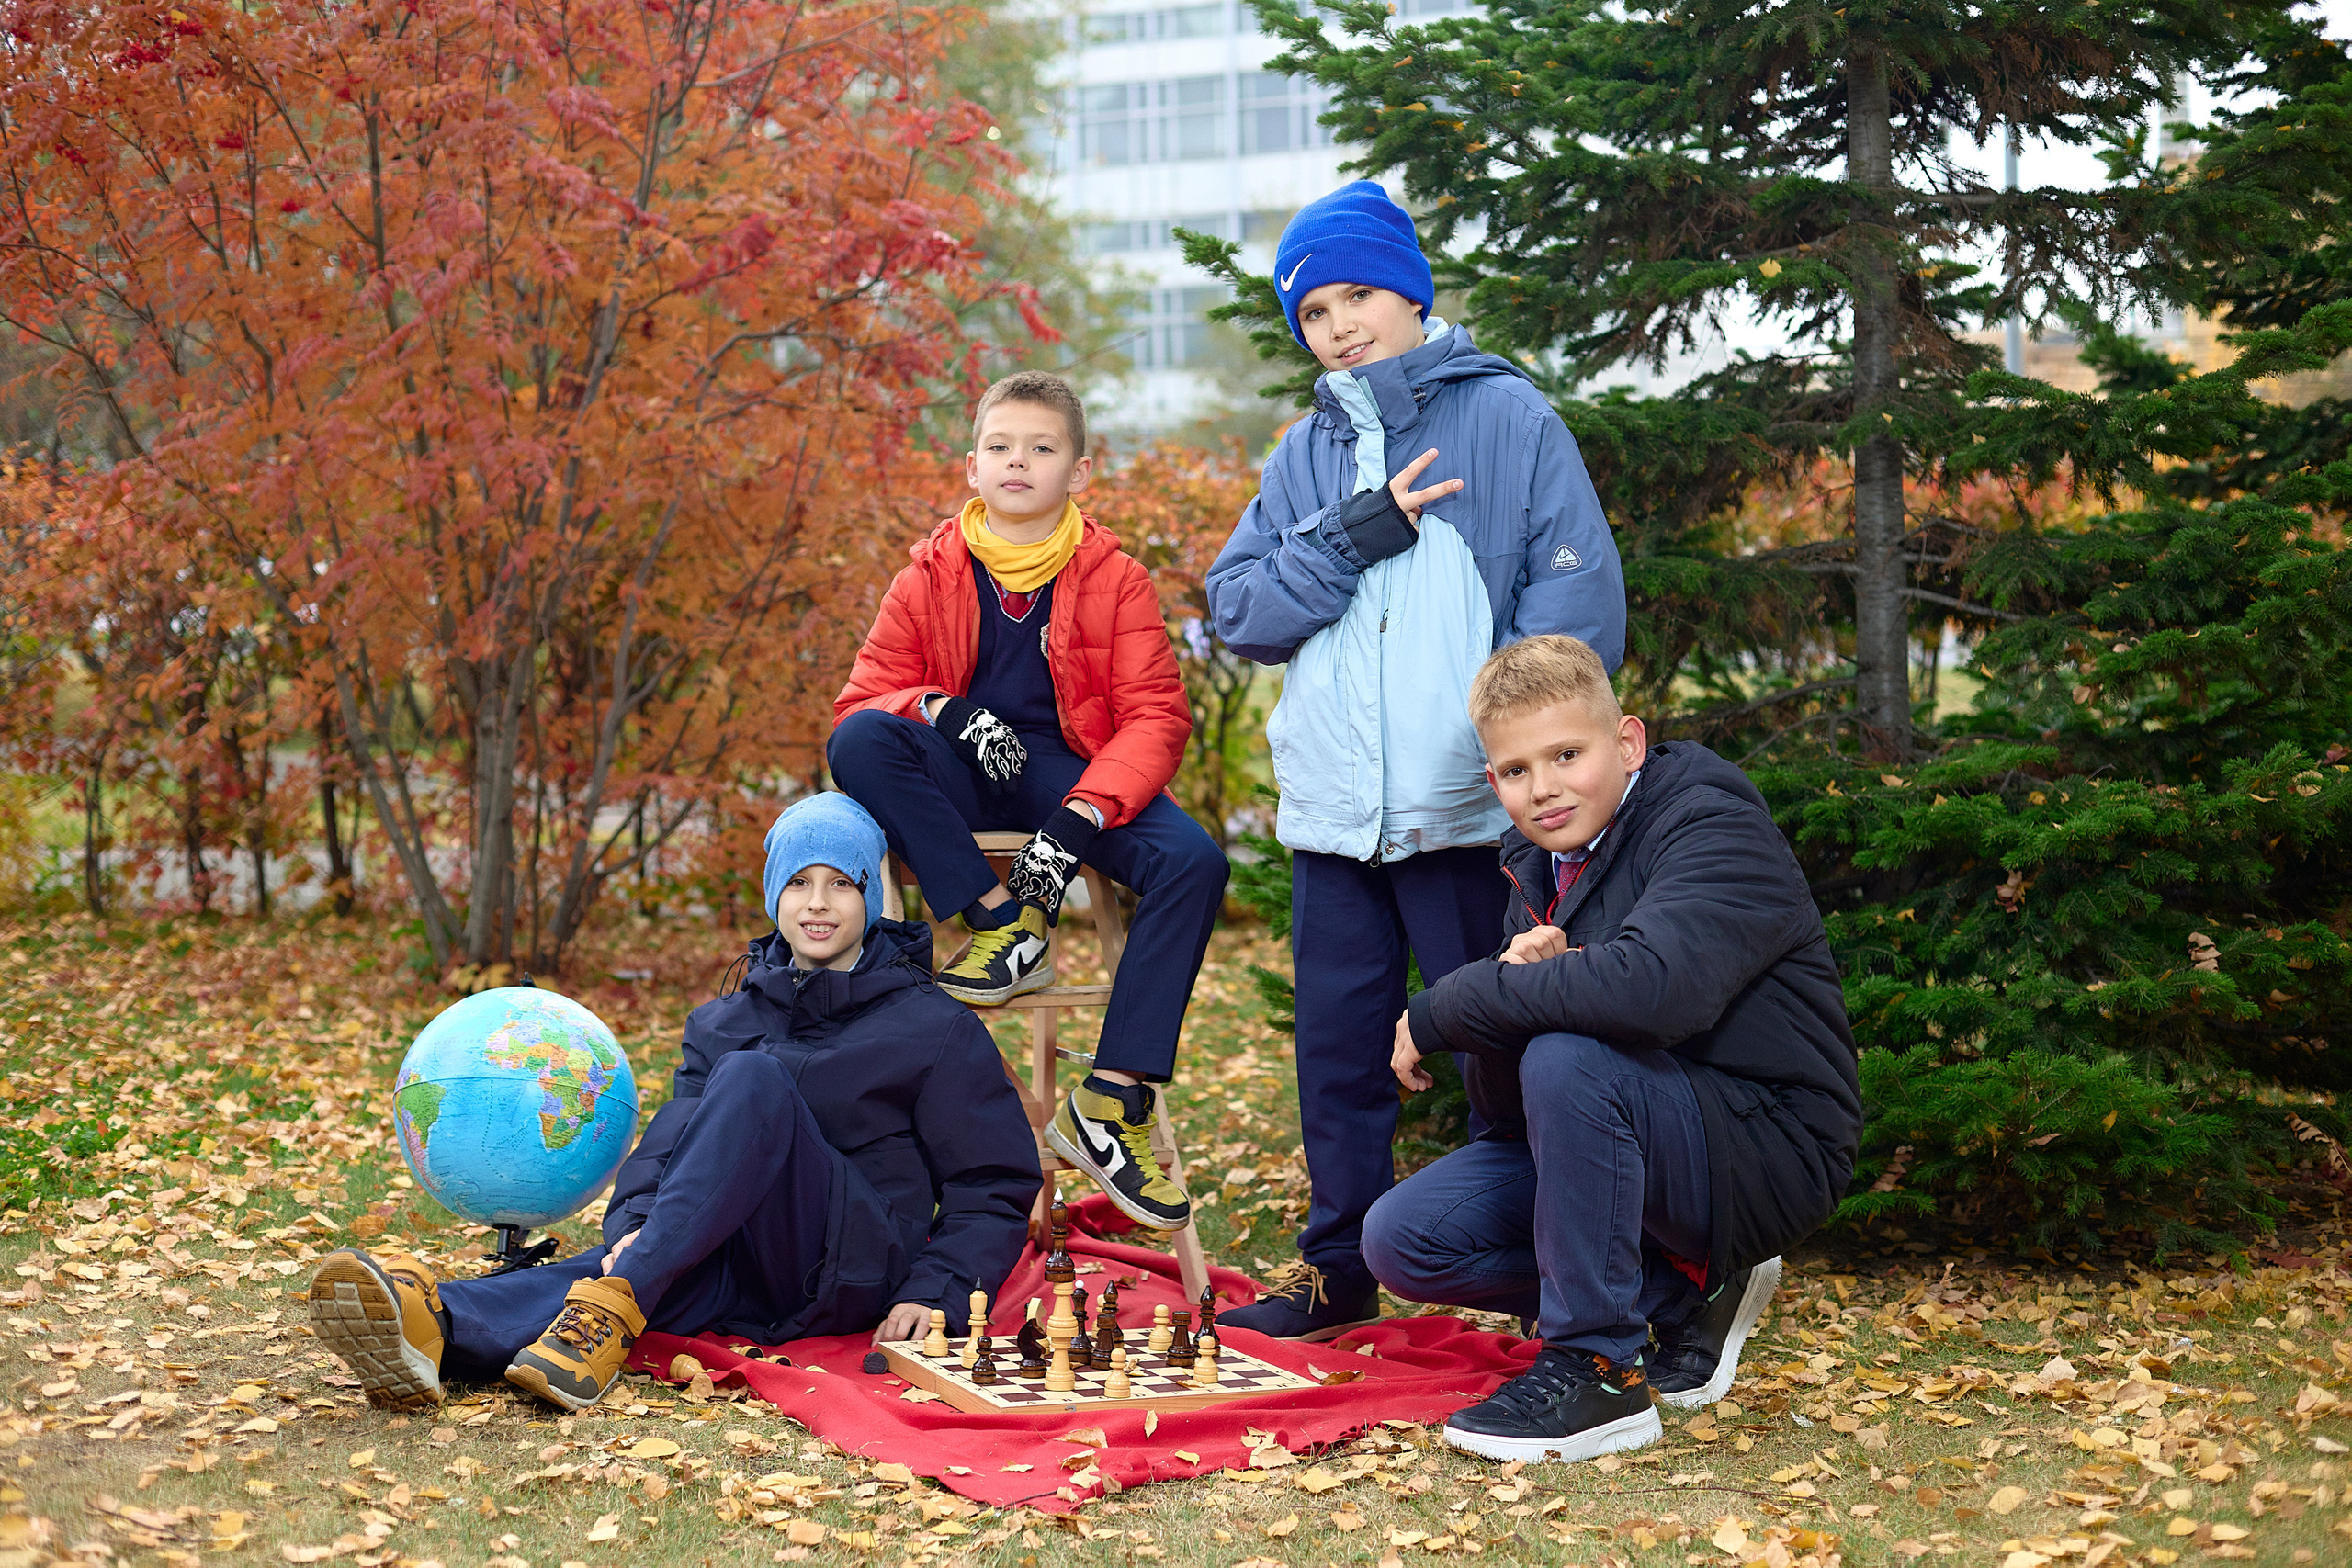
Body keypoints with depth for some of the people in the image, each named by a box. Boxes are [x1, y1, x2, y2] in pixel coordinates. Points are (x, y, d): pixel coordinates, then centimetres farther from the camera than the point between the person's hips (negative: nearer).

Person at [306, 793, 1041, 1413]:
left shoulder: (935, 1029, 9)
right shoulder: (722, 1023, 21)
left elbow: (996, 1186, 8)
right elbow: (667, 1140, 9)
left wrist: (934, 1294, -8)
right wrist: (634, 1224, -13)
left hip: (855, 1267, -3)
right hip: (739, 1268, 4)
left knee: (754, 1080, -28)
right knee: (622, 1265, -32)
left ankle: (614, 1304, -46)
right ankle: (437, 1326, -63)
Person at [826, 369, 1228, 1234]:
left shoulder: (1115, 579, 3)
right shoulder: (930, 576, 6)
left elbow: (1155, 717, -5)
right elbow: (863, 697, 2)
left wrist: (1078, 820, -22)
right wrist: (947, 712, -22)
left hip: (1076, 780, 0)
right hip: (962, 787, 0)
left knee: (1193, 862, -29)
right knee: (857, 743, -31)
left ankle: (1112, 1099, -25)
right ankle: (1003, 922, -23)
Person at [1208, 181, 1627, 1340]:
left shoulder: (1507, 417, 1)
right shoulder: (1304, 456, 15)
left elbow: (1579, 602, -6)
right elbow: (1238, 612, 5)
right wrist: (1353, 537, -9)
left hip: (1466, 809, -5)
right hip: (1333, 811, 5)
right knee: (1338, 1042, 12)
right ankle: (1339, 1267, 24)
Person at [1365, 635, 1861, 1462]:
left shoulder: (1714, 827, -16)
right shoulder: (1539, 861, 7)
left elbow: (1651, 985, -40)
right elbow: (1503, 1108, 3)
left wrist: (1442, 1009, -27)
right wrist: (1520, 987, -21)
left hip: (1769, 1147, -8)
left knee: (1568, 1061, -33)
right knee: (1401, 1241, -4)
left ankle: (1598, 1368, -19)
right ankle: (1684, 1289, 8)